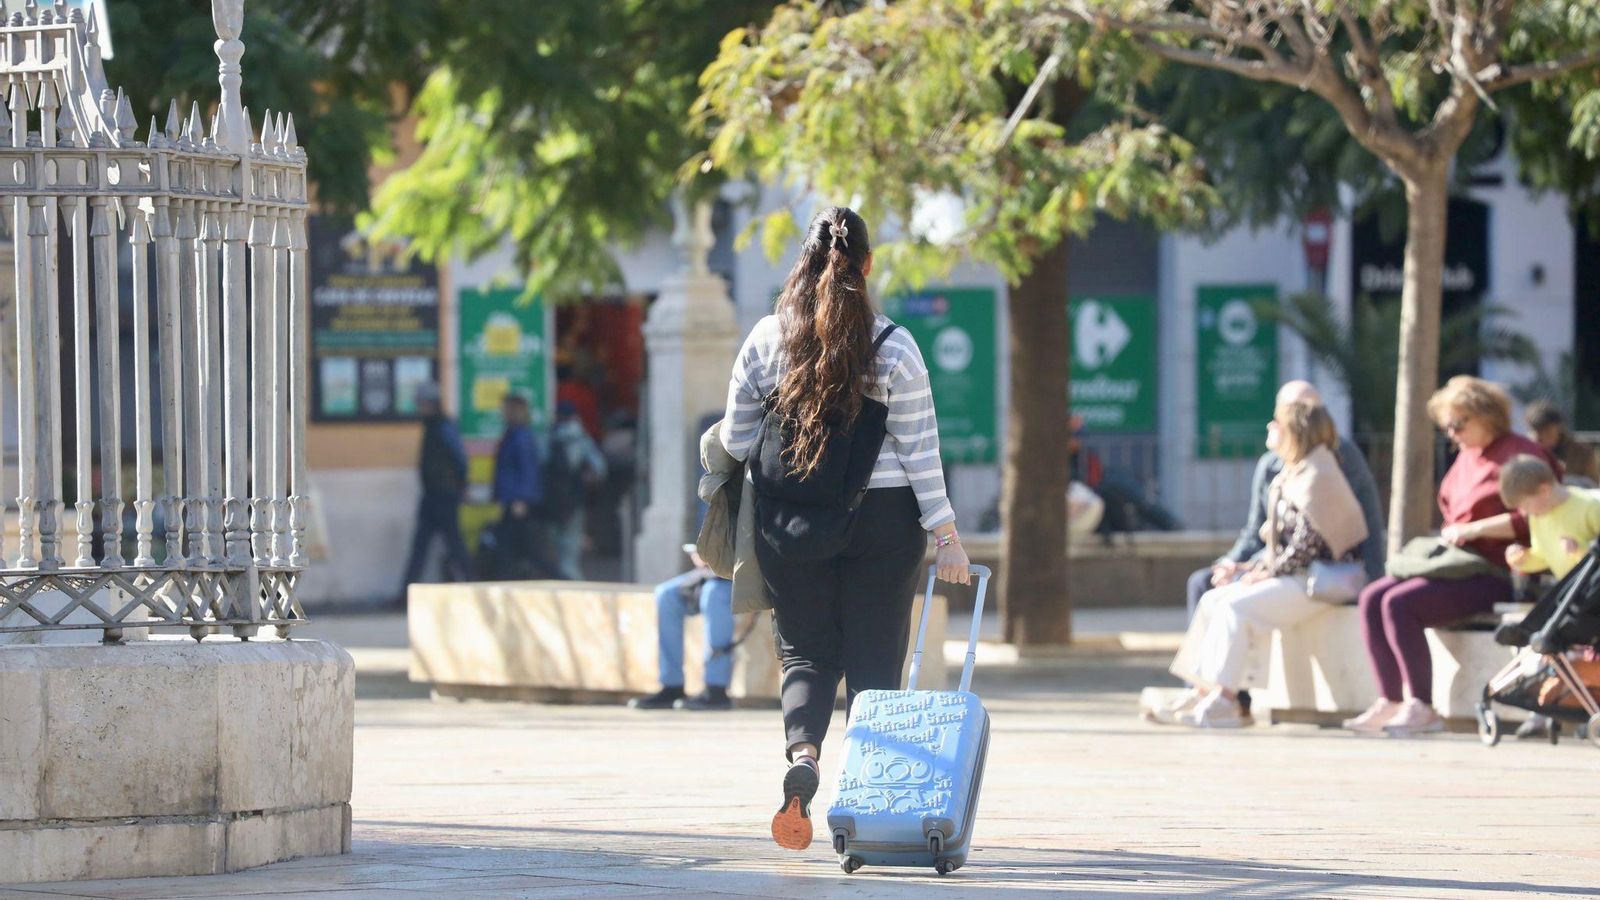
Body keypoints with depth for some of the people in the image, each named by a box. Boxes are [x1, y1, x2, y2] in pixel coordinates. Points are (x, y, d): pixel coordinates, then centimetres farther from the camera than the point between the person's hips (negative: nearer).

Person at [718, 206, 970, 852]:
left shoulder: (767, 339, -2)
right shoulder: (893, 346, -8)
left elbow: (734, 441, 4)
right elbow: (920, 449, -6)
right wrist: (945, 534, -1)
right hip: (882, 518, -1)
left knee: (805, 654, 9)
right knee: (875, 663, 7)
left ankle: (803, 755, -20)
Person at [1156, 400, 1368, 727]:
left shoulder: (1318, 476, -15)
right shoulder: (1291, 475, 16)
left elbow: (1307, 543, -20)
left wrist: (1267, 572, -15)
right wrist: (1259, 566, 5)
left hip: (1315, 581, -10)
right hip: (1290, 576, 10)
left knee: (1236, 606, -23)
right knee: (1214, 600, 0)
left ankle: (1226, 700, -24)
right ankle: (1203, 691, -5)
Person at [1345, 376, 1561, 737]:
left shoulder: (1522, 454, -7)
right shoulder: (1467, 457, 21)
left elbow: (1528, 521, -17)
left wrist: (1471, 530, -16)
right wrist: (1448, 536, 10)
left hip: (1495, 574, -10)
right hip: (1458, 565, 10)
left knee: (1399, 603, -25)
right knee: (1372, 598, -8)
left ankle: (1422, 708, -22)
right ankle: (1390, 703, -13)